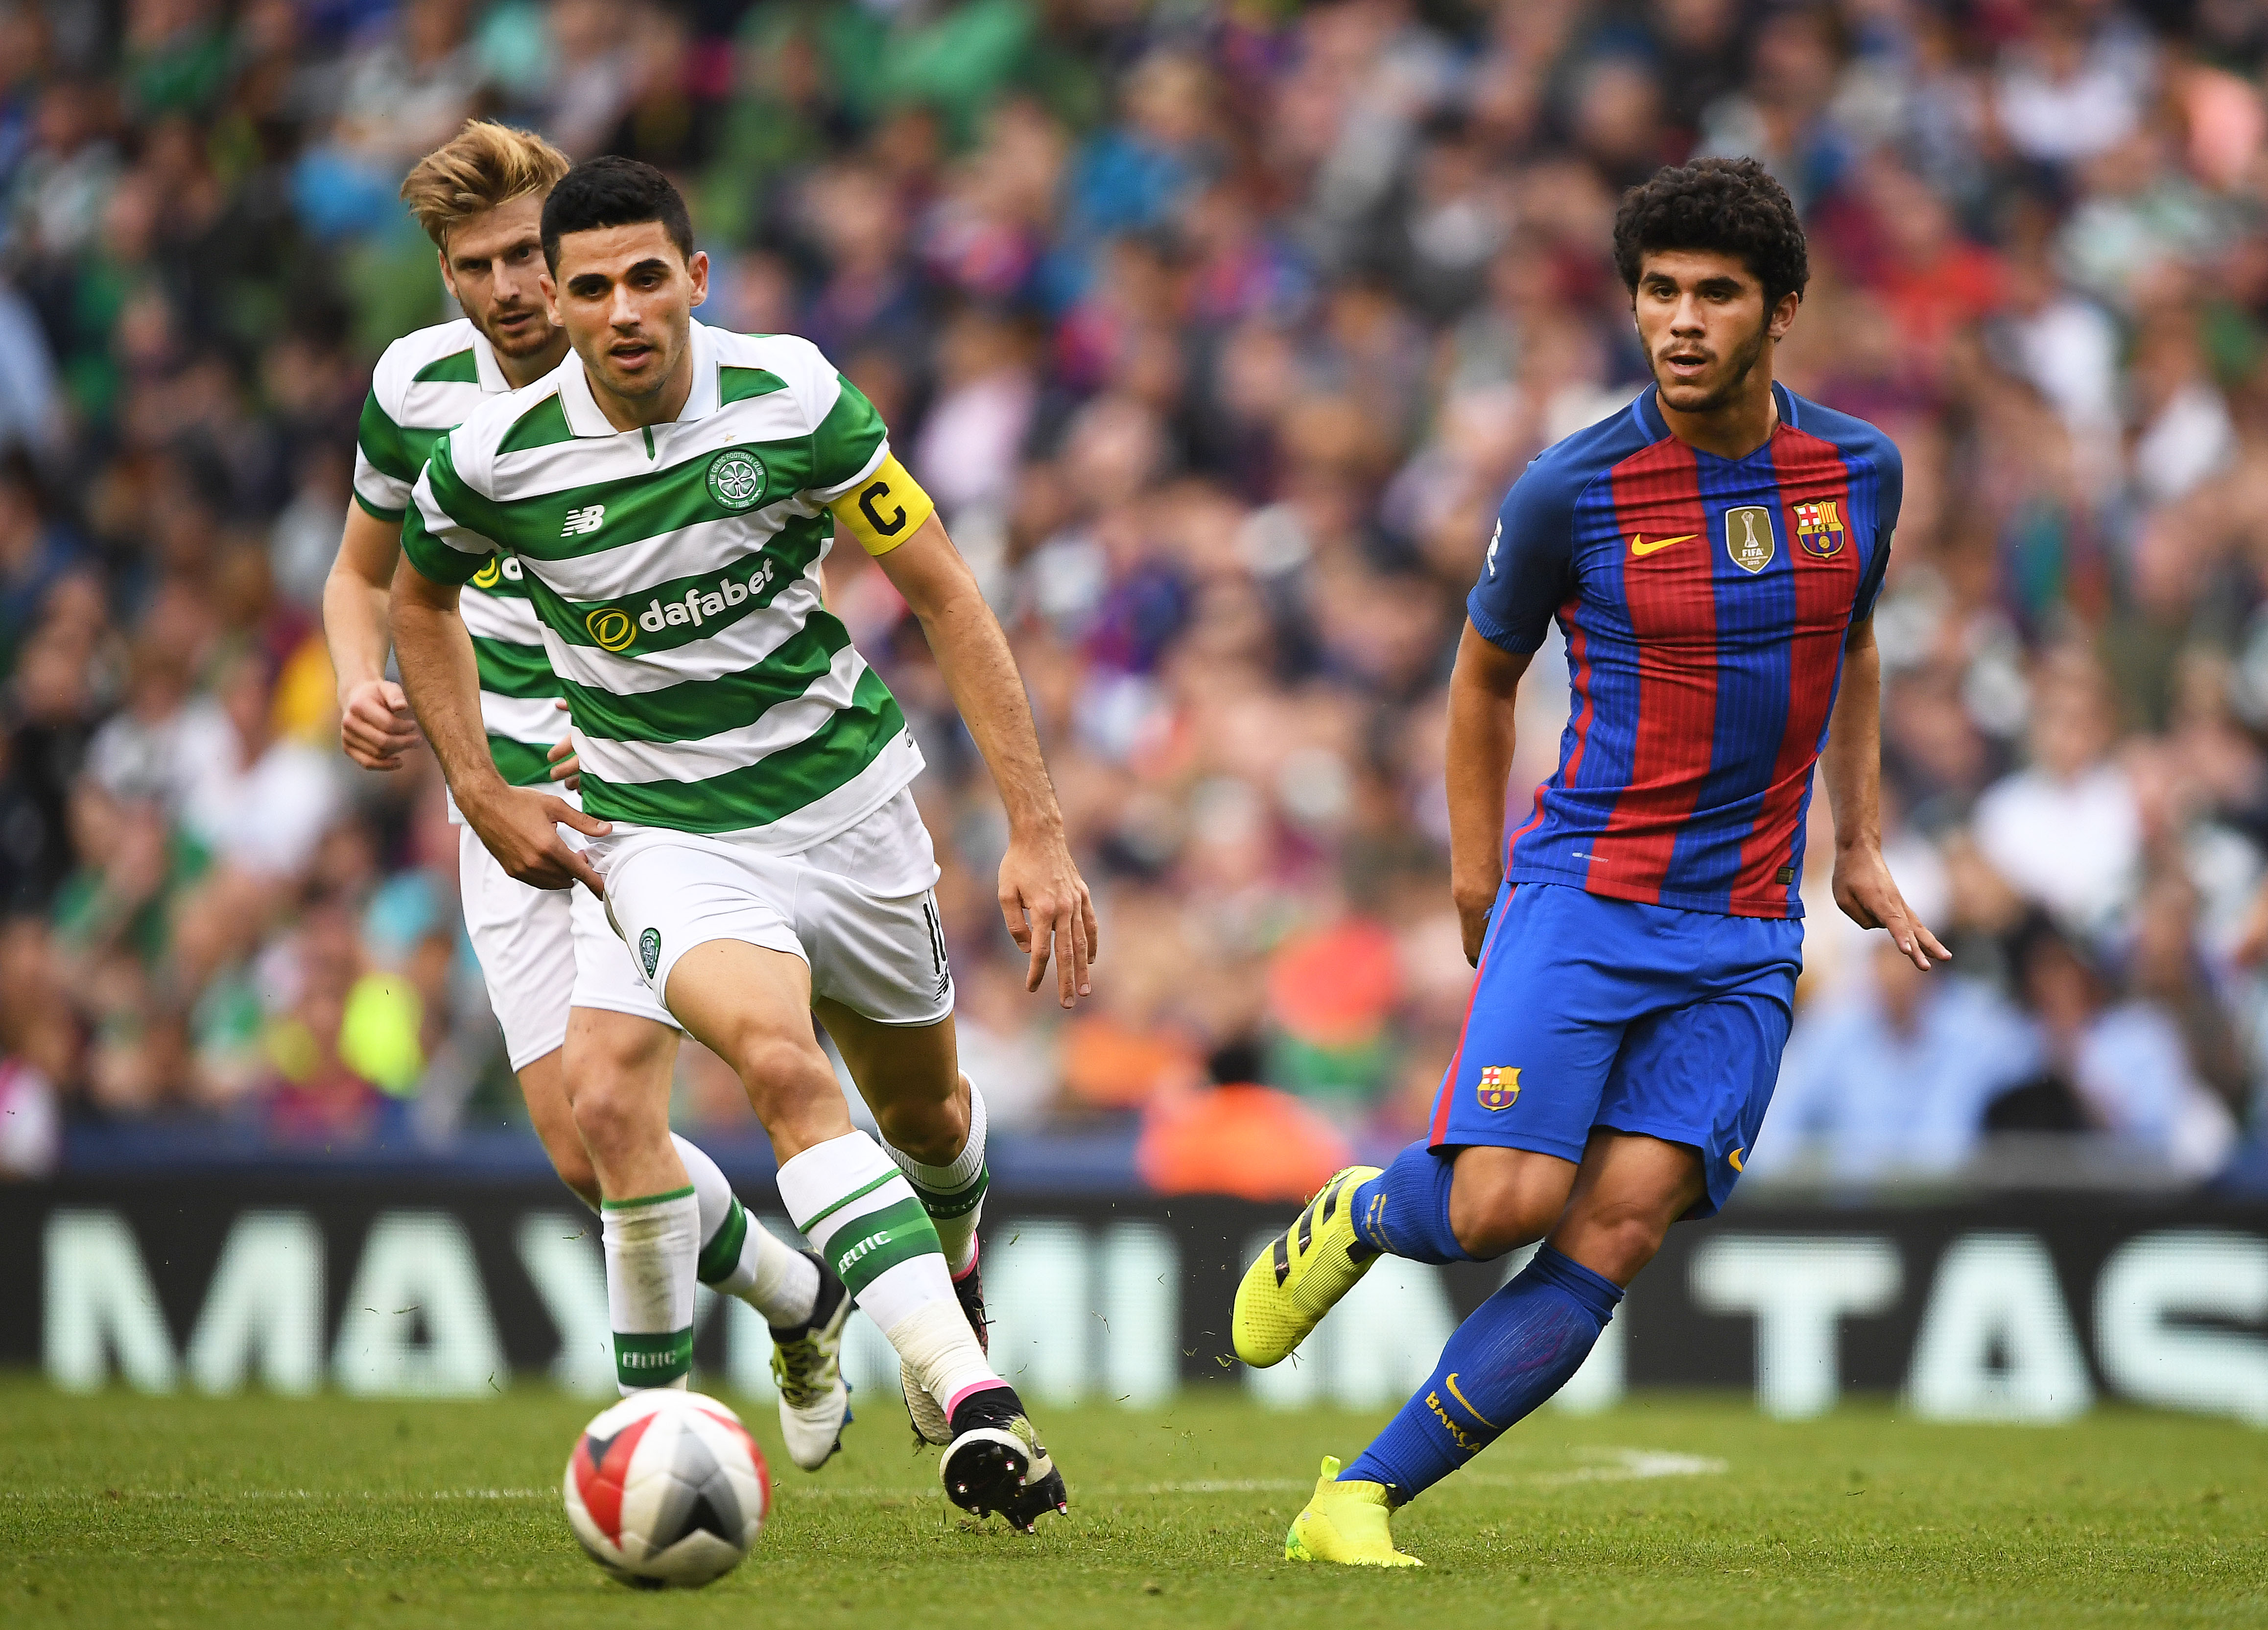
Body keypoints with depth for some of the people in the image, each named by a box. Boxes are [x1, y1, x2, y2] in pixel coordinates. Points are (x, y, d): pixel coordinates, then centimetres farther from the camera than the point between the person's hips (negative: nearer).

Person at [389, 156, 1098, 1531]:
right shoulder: (495, 459, -14)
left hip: (843, 790, 2)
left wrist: (1038, 830, -10)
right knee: (779, 1062, -30)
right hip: (668, 833, -2)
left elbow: (945, 597, -7)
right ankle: (974, 1407, -38)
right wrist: (482, 795, 2)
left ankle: (955, 1275, 56)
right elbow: (422, 600, 10)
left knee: (926, 1113, 18)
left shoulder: (792, 399, -15)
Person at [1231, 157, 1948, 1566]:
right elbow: (1487, 673, 10)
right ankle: (1354, 1219, 19)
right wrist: (1477, 872, 11)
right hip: (1584, 893, -3)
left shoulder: (1858, 470, 3)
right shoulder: (1573, 489, -7)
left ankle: (1363, 1498, -4)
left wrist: (1861, 848, 21)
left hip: (1746, 939, 3)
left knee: (1616, 1235, -10)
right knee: (1506, 1202, -18)